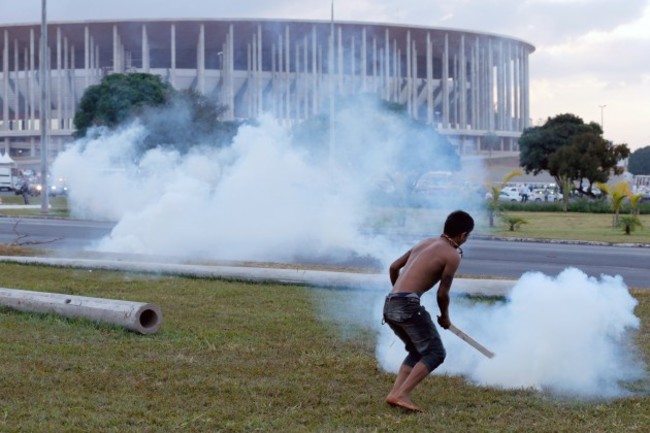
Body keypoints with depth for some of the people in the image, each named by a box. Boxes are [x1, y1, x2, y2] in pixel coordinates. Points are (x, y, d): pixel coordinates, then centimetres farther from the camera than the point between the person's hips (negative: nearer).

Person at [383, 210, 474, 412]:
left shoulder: (426, 243, 20)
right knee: (435, 352, 0)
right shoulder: (452, 255, -3)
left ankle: (395, 393, 9)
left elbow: (394, 267, 24)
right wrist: (445, 318, 14)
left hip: (390, 306, 8)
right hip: (408, 305, -8)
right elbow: (442, 293, -4)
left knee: (418, 351, 22)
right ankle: (401, 395, -13)